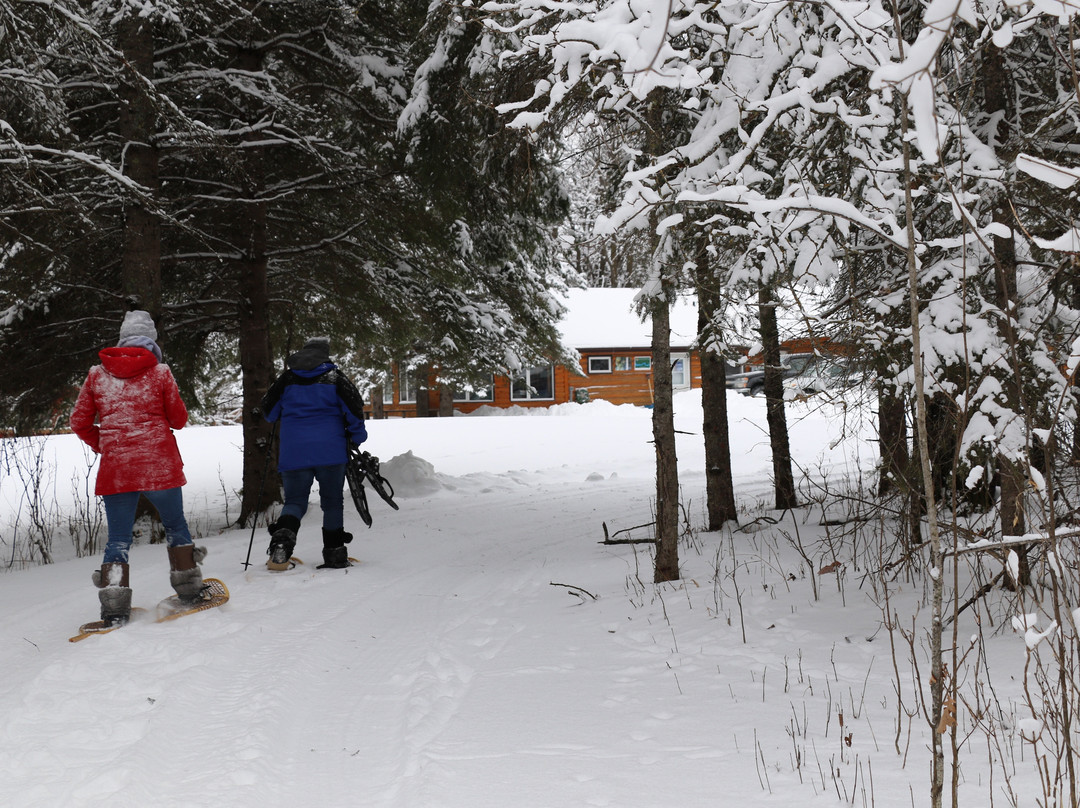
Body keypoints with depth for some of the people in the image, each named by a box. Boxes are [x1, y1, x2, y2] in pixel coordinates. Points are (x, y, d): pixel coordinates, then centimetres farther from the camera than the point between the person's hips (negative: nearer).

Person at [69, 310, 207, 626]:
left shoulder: (97, 374, 3)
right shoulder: (160, 373, -4)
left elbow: (79, 422, 6)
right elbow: (178, 419, 1)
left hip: (114, 469, 2)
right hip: (160, 466, -2)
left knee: (118, 538, 7)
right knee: (175, 525, 17)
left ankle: (114, 608, 0)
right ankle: (189, 589, 23)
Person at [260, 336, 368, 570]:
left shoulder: (286, 379, 6)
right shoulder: (334, 378, 1)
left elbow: (268, 411, 12)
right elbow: (354, 406, -5)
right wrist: (357, 436, 9)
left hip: (294, 452, 1)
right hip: (330, 451, -1)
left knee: (295, 500, 8)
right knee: (332, 500, 10)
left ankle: (282, 540, -20)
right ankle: (334, 554, 12)